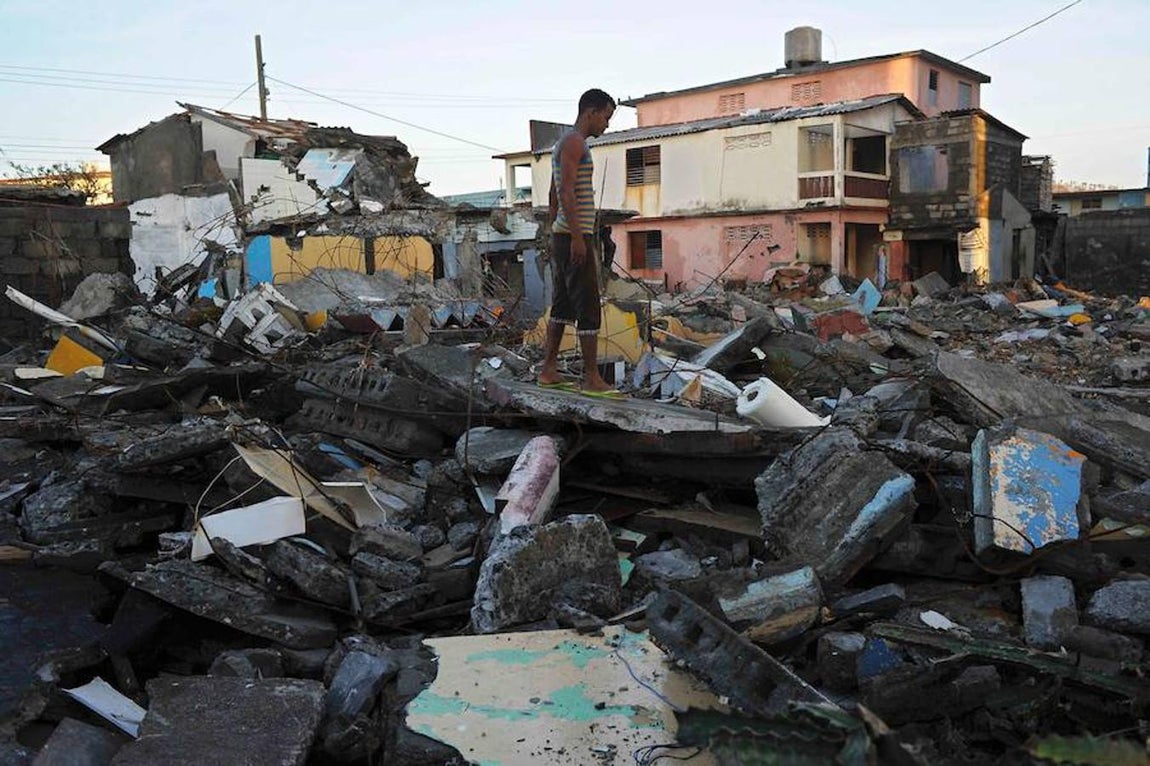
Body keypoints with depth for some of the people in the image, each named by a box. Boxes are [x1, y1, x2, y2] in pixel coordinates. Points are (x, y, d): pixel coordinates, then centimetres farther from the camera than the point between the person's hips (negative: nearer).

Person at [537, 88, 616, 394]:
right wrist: (576, 237, -23)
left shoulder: (562, 144, 20)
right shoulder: (574, 141, -10)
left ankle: (549, 369, 14)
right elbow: (566, 191, -20)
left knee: (562, 305, 11)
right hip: (575, 235, -10)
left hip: (562, 235, 10)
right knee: (588, 307, -7)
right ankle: (592, 377, -4)